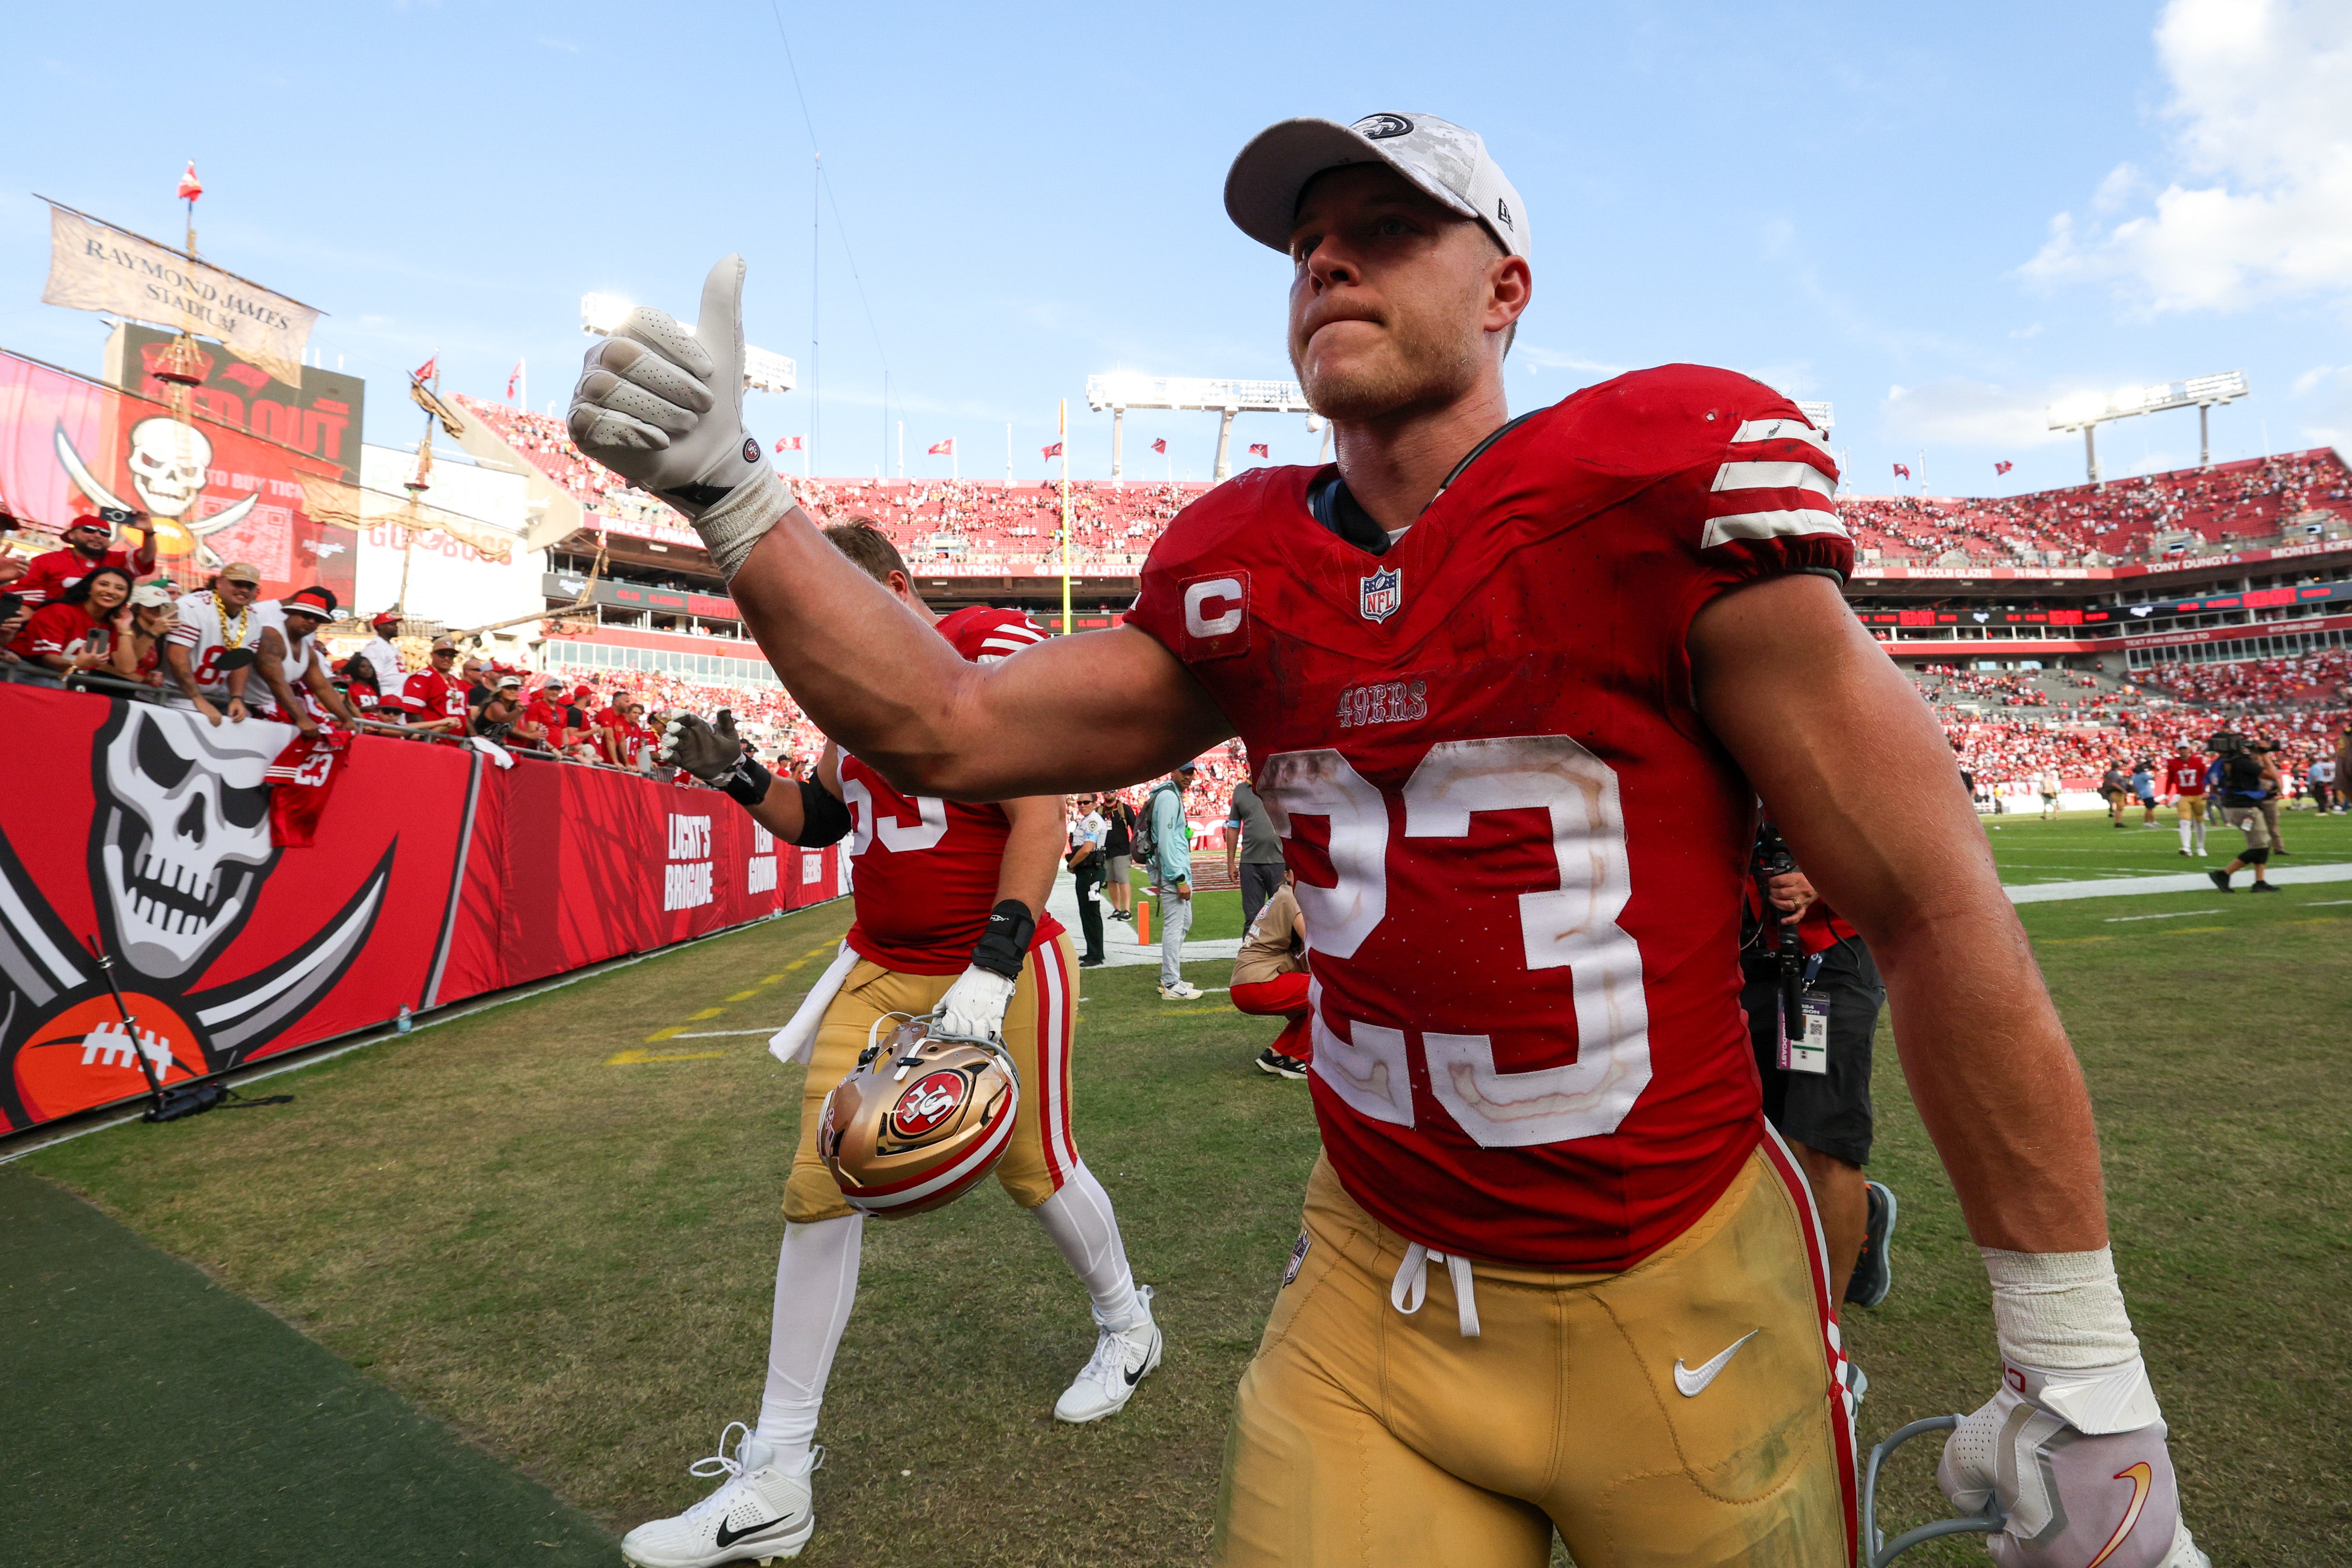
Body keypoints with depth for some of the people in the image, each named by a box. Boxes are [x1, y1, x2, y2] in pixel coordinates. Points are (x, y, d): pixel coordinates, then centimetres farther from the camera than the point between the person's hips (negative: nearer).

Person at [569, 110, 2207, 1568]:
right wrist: (726, 486, -3)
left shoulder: (1668, 482, -14)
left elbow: (1934, 915, -12)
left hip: (1677, 1319, -2)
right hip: (1375, 1306, 3)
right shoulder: (1244, 574, 0)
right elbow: (945, 726, 4)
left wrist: (2083, 1370, -7)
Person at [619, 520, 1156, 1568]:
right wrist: (738, 779, 2)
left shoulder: (996, 652, -13)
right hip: (879, 971, 7)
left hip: (998, 968, -6)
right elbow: (820, 819, 21)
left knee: (1037, 1172, 10)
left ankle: (1127, 1325, 42)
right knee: (818, 1189, 0)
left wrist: (992, 969, -27)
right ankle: (775, 1480, 13)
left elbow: (1040, 817, -20)